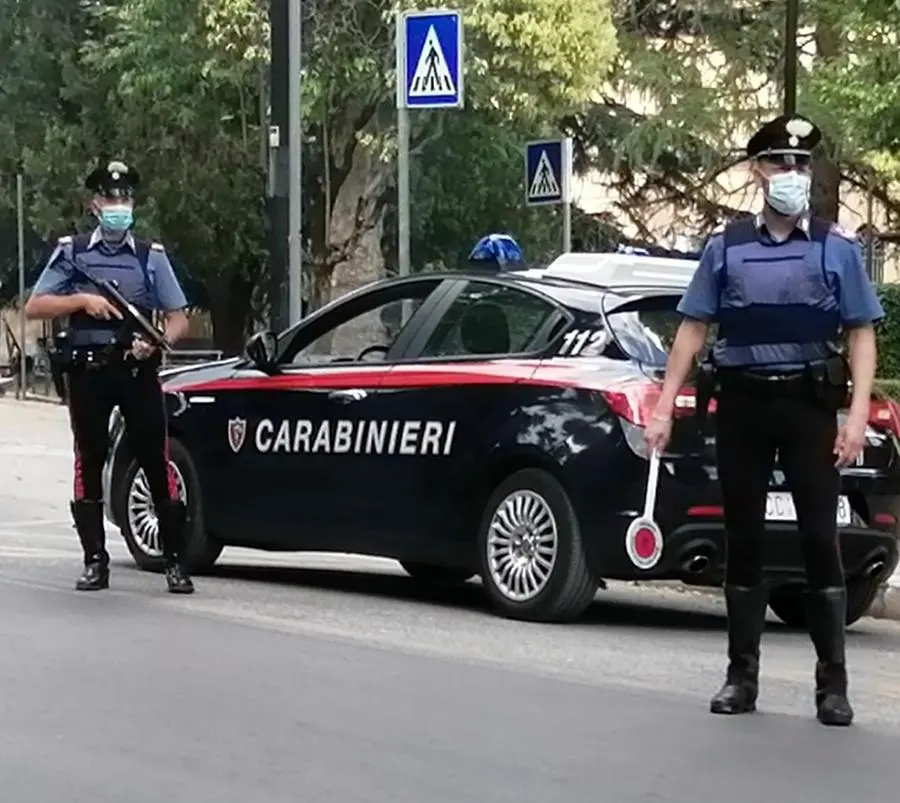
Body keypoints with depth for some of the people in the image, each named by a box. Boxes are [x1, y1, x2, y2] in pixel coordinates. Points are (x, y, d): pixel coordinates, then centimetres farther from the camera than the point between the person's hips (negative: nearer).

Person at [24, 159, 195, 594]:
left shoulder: (151, 256, 9)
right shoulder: (72, 253, 8)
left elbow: (178, 318, 7)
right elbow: (33, 307, 2)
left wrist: (156, 342, -14)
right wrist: (82, 300, -12)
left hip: (138, 370, 0)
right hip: (88, 372, 1)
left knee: (157, 463, -4)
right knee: (89, 465, 4)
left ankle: (175, 561, 0)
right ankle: (95, 561, 11)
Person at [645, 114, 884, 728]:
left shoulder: (837, 248, 5)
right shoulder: (727, 248, 9)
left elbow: (862, 334, 2)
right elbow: (694, 328, 9)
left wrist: (858, 414, -10)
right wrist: (664, 409, 2)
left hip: (809, 404, -2)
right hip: (742, 402, 2)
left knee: (820, 538, -3)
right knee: (744, 539, 7)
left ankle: (833, 683, 3)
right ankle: (742, 677, 15)